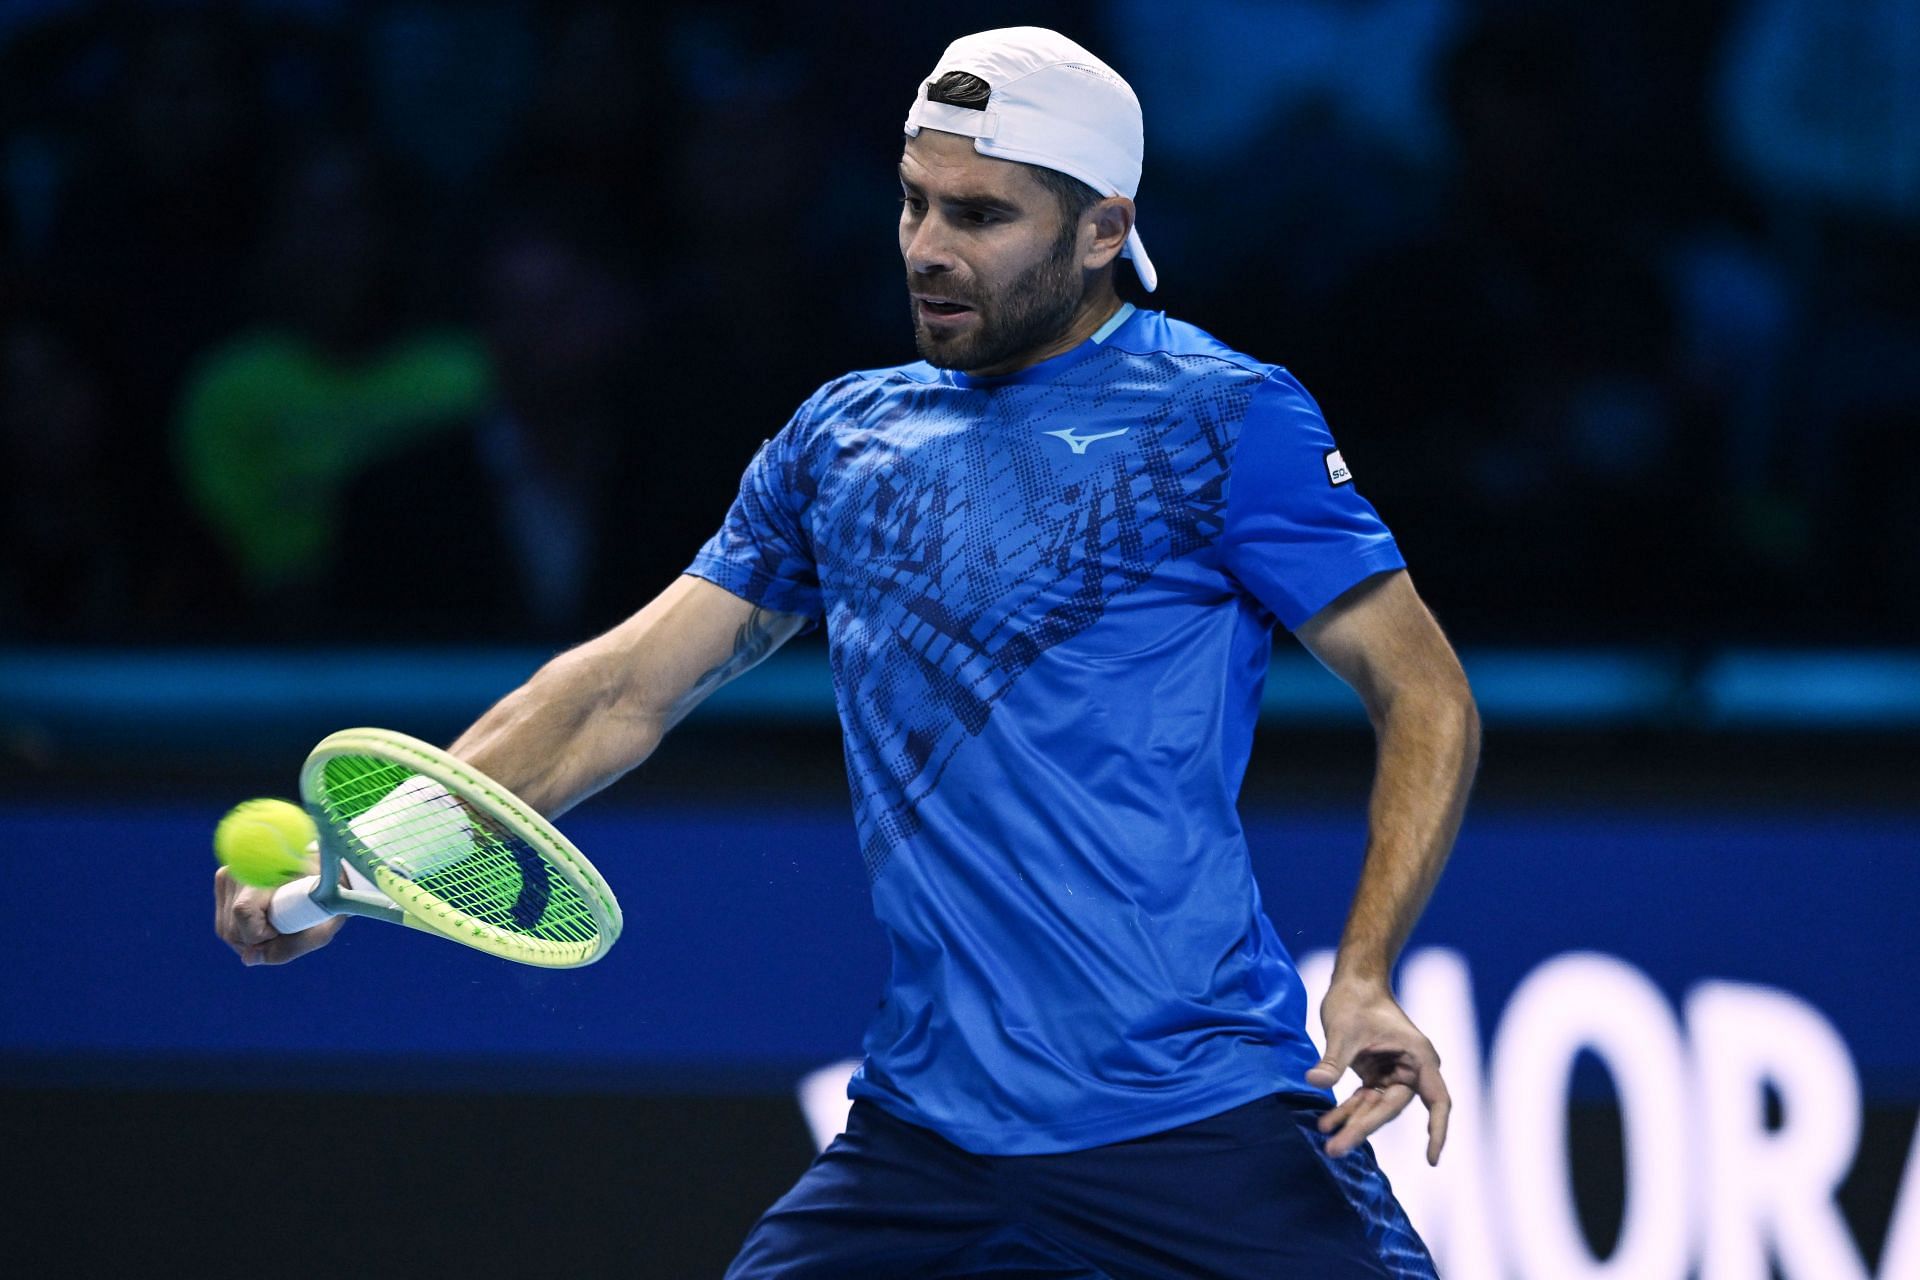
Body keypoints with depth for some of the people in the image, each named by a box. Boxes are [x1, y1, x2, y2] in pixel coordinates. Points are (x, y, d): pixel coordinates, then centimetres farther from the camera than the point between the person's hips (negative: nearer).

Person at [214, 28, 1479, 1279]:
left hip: (1202, 1122, -5)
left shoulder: (1223, 417, -3)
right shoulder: (843, 441, 14)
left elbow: (1426, 694, -2)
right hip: (925, 1124, 5)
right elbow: (626, 688, 14)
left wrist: (1366, 979, -16)